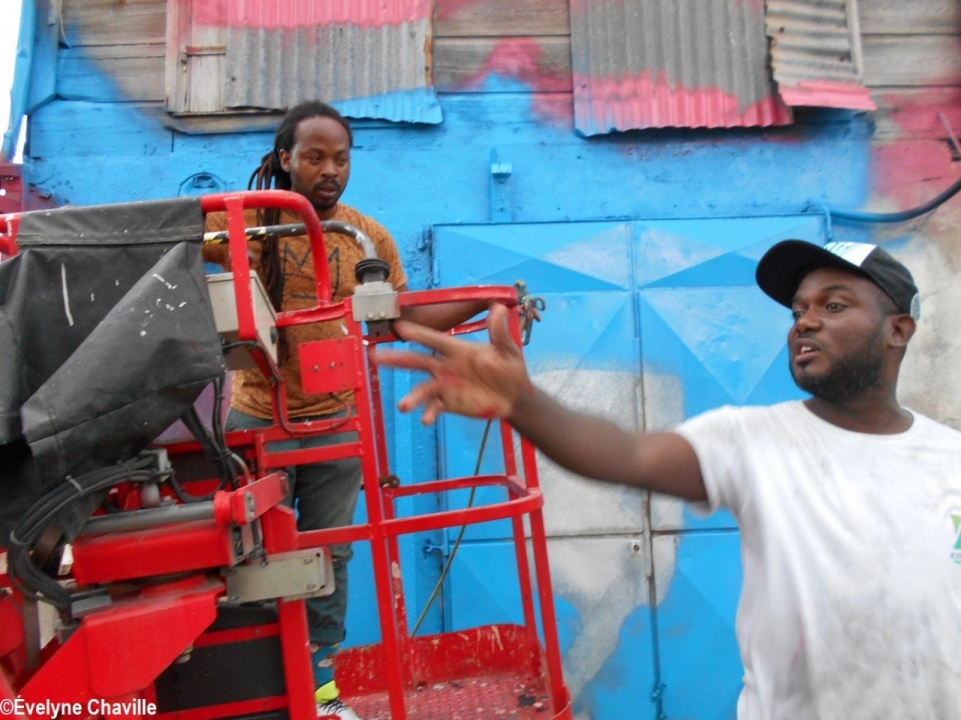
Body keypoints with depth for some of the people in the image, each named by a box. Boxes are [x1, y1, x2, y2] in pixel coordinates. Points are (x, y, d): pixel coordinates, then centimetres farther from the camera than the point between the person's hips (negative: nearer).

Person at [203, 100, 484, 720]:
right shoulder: (239, 221, -6)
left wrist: (481, 301, -2)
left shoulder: (369, 237, 1)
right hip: (257, 419, -2)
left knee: (329, 554, 13)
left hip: (336, 421, 2)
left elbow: (403, 317, 5)